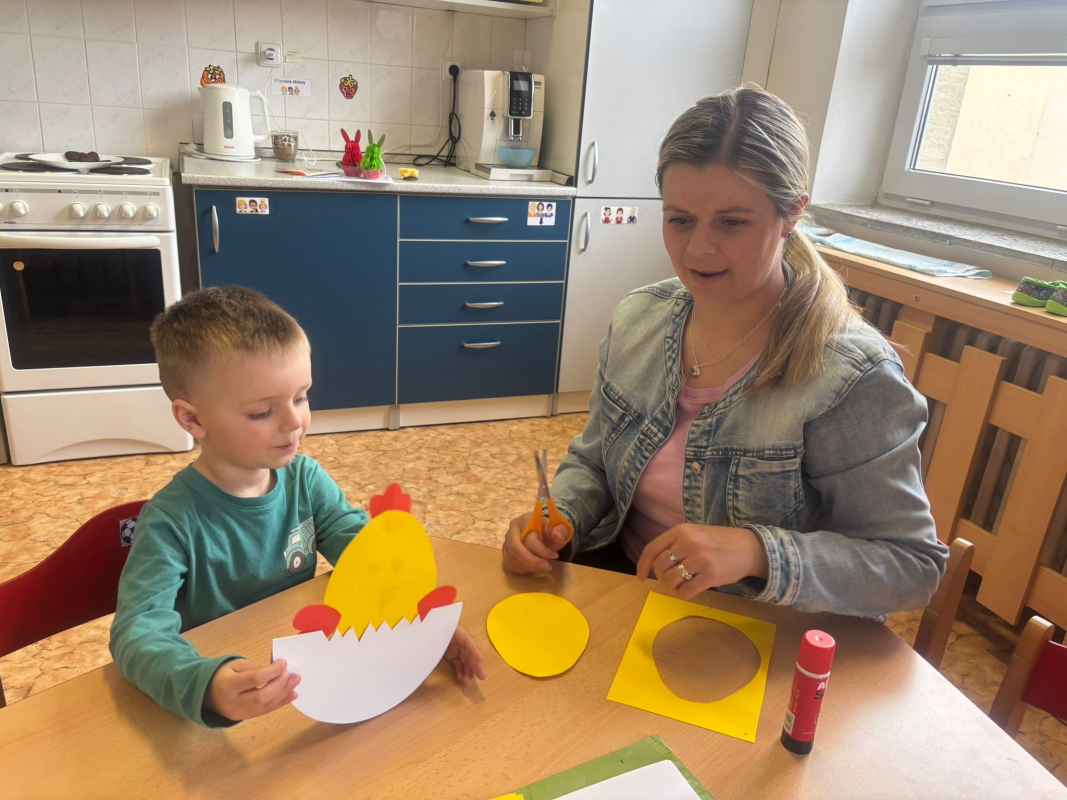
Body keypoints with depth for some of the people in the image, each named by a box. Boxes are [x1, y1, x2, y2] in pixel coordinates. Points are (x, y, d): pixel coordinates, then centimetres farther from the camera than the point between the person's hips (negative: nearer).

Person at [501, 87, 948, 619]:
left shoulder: (852, 379, -21)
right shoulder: (637, 319, -2)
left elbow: (913, 564, -16)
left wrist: (759, 553, -31)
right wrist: (559, 518, -13)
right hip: (616, 585, 5)